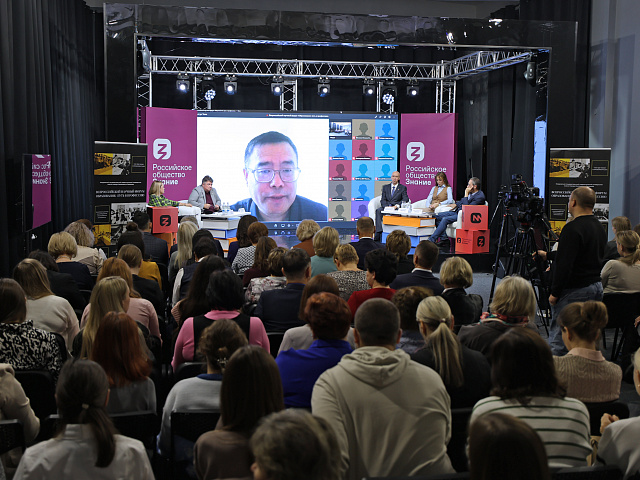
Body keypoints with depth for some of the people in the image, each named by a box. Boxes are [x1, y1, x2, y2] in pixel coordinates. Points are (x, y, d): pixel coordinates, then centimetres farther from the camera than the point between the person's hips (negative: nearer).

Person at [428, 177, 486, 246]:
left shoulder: (480, 197, -18)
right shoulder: (471, 192, 10)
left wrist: (466, 194, -22)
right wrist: (456, 204, 10)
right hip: (457, 211, 10)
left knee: (445, 219, -28)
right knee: (437, 216, -2)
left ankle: (431, 240, -25)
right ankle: (443, 237, -1)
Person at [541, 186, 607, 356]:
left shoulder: (573, 228, -17)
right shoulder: (599, 227, 12)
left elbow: (565, 264, -21)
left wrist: (555, 292, -14)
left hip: (575, 291, -9)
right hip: (597, 286, 9)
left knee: (558, 339, -6)